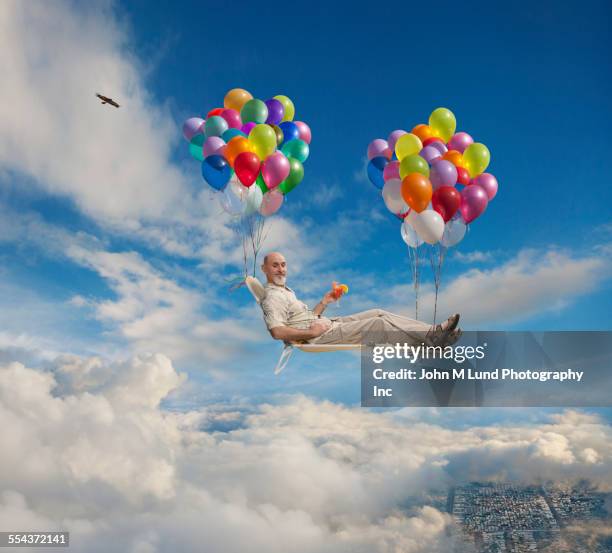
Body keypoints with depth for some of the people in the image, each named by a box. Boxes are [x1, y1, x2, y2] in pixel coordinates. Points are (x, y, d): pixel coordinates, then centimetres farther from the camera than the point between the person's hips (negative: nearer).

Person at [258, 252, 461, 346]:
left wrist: (324, 302, 12)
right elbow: (278, 332, -26)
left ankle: (435, 332, -8)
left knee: (378, 313, -2)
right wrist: (312, 332, -21)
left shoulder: (286, 291, 21)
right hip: (320, 337, -10)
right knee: (378, 324, -18)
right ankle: (433, 337, -16)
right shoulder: (272, 297, -11)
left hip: (328, 324, 10)